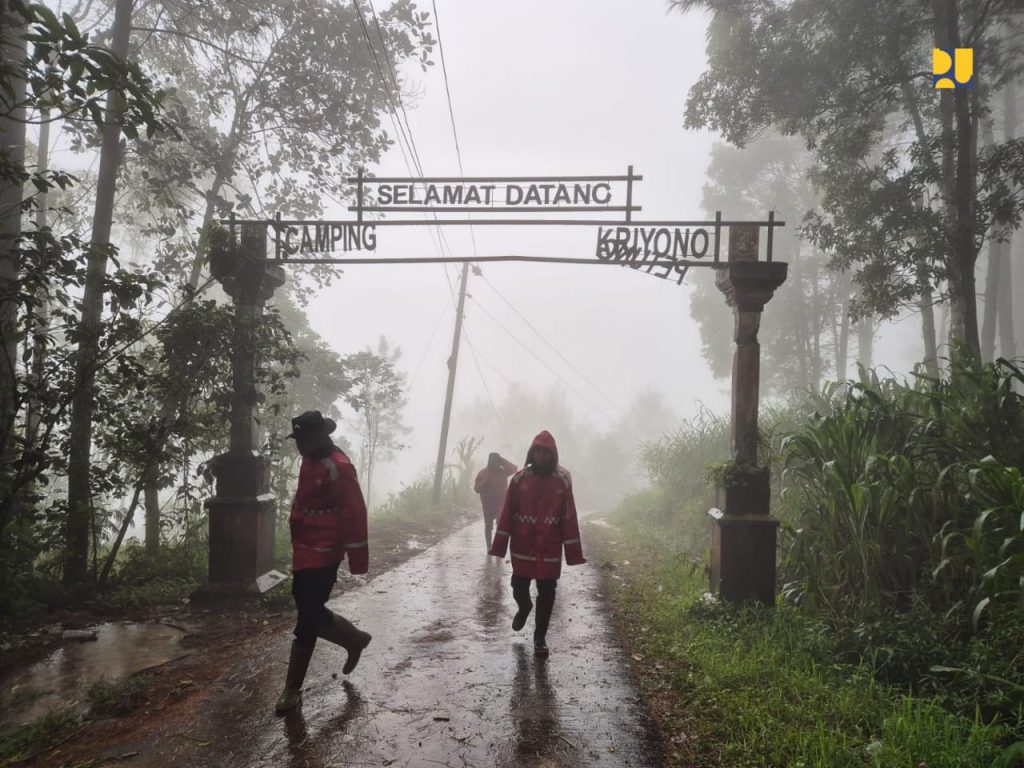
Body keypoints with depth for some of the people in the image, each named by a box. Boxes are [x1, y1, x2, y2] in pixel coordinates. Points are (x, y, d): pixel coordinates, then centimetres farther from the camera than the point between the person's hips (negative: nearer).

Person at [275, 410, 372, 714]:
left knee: (308, 620, -2)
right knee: (311, 613, 16)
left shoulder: (337, 467, -20)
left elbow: (354, 513, -21)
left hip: (322, 556, -10)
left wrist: (357, 558, -19)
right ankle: (355, 640, 33)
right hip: (305, 553, 10)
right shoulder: (311, 461, 10)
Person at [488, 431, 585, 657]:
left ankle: (540, 637, 20)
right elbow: (507, 513, -2)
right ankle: (524, 608, 44)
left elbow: (569, 518, -3)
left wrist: (573, 552, -5)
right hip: (522, 548, 1)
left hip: (550, 550, -1)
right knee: (519, 588, 10)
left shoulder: (562, 481, -4)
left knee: (546, 595, 4)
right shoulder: (519, 478, -3)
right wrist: (500, 545, -5)